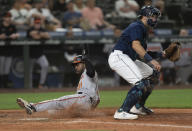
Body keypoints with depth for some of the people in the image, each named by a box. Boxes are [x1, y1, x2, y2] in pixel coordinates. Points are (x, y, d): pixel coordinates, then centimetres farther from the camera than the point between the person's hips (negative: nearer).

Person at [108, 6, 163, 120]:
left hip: (129, 59, 11)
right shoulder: (137, 27, -9)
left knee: (153, 74, 18)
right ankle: (122, 112, -29)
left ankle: (138, 107, 21)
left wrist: (160, 54, 14)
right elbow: (136, 45, -27)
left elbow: (141, 53, 22)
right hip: (119, 57, -11)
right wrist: (152, 60, -33)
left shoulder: (143, 30, 23)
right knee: (141, 83, -23)